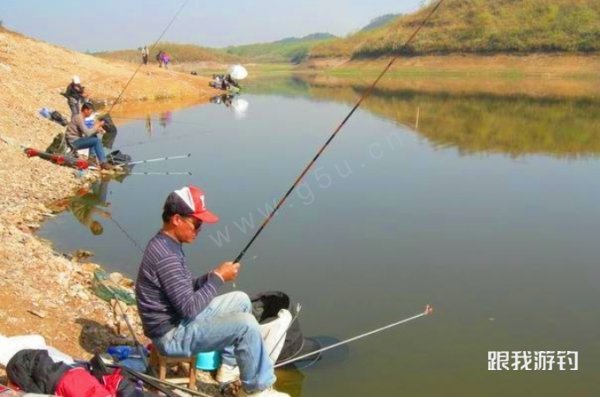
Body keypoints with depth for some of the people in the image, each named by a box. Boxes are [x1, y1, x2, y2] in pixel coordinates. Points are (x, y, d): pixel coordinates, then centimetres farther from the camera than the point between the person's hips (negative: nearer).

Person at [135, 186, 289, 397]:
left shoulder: (166, 244, 5)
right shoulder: (166, 256, -27)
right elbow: (189, 308, -27)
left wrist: (213, 276, -2)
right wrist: (218, 278, -17)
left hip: (180, 317, 10)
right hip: (173, 334, -10)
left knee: (241, 300, 18)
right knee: (246, 325, -21)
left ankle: (229, 366, 27)